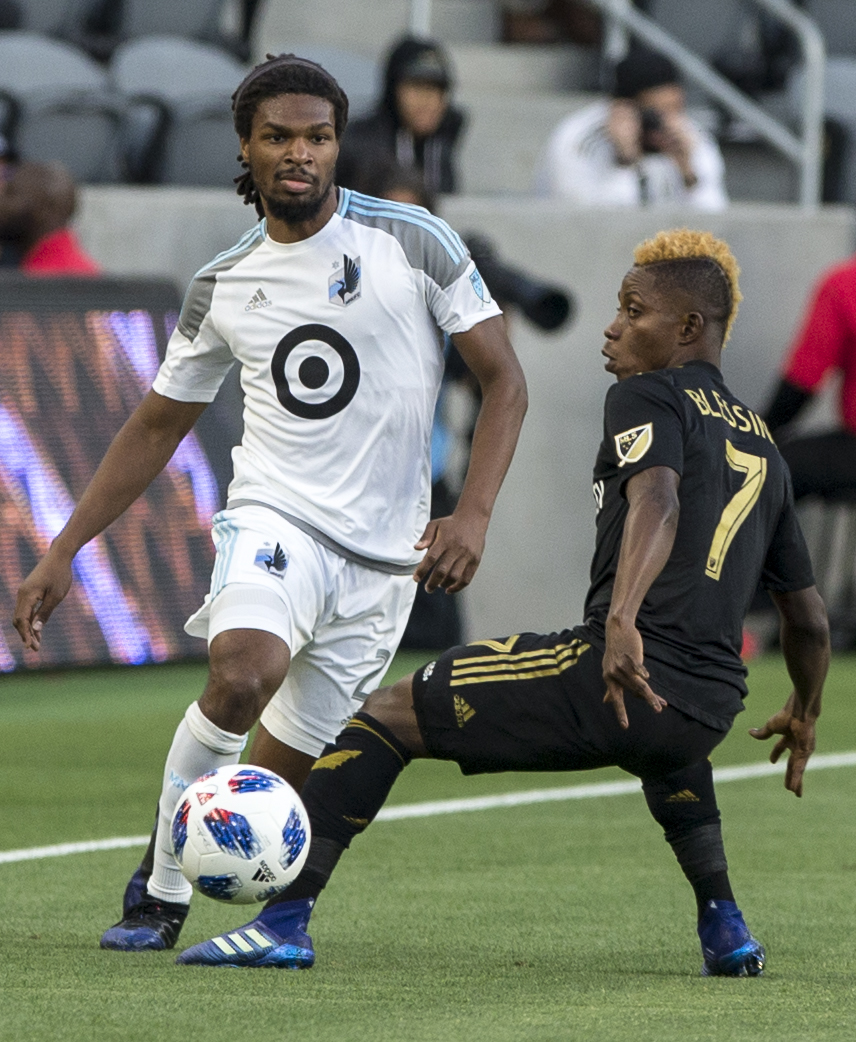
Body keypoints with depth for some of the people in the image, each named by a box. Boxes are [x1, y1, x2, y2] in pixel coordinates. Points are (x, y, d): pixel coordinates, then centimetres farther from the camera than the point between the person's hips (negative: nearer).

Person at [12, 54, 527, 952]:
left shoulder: (413, 242, -2)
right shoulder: (222, 287, 7)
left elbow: (502, 380, 0)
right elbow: (156, 429, 16)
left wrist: (472, 517, -13)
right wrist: (62, 554, 12)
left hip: (383, 556, 0)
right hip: (273, 517, 0)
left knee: (285, 771, -1)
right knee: (242, 673, -30)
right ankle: (161, 889, -16)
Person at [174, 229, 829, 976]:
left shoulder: (648, 398, 2)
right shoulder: (762, 445, 23)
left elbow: (657, 502, -21)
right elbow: (808, 616, 26)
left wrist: (623, 620, -37)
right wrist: (805, 716, 43)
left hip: (614, 680, -7)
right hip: (710, 712, 7)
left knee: (387, 715, 4)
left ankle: (287, 920, -4)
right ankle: (726, 929, 33)